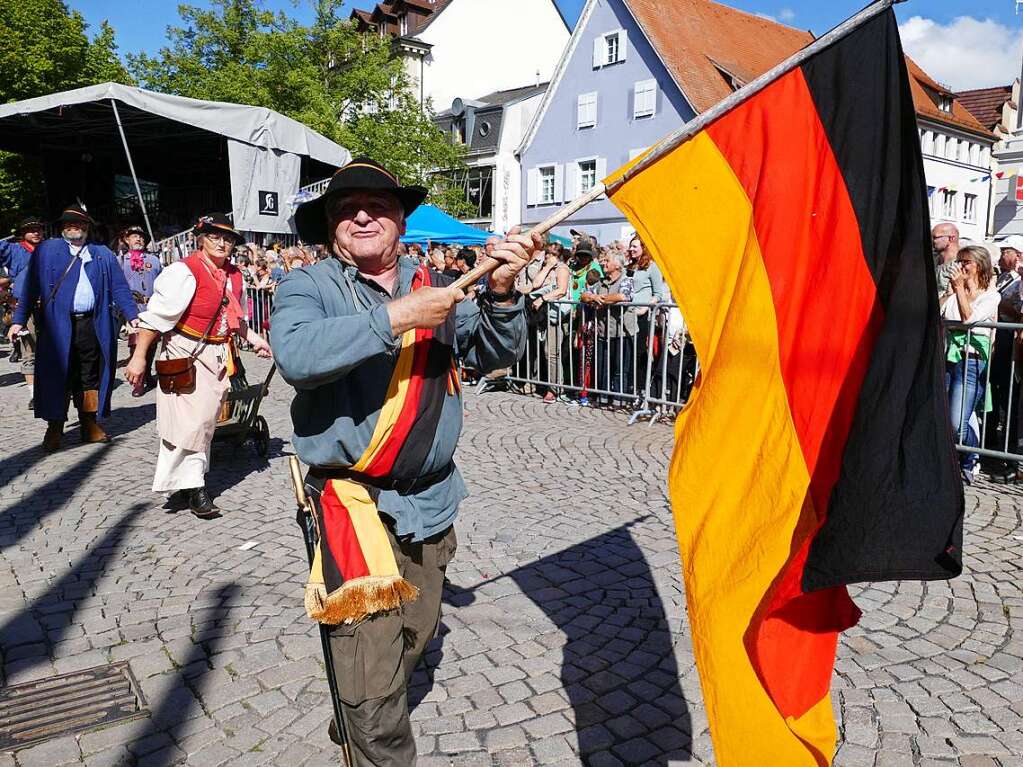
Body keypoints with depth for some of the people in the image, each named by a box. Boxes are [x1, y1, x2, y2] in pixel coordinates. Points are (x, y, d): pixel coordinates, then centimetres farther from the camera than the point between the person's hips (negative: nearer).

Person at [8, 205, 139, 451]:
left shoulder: (103, 254, 15)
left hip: (94, 326, 2)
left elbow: (119, 288, 12)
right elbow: (30, 287, 5)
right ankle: (54, 429, 9)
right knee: (57, 378, 0)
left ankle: (89, 424, 18)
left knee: (91, 378, 8)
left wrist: (132, 317, 2)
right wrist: (19, 320, -1)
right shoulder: (46, 250, 10)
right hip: (57, 327, -2)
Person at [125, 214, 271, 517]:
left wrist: (254, 339, 14)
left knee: (205, 420, 13)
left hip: (217, 356, 8)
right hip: (185, 355, -8)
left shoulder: (232, 275, 10)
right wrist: (139, 357, -18)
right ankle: (191, 486, 1)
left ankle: (189, 485, 26)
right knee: (189, 420, -10)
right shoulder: (184, 272, -14)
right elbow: (156, 315, -16)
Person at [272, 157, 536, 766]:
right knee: (373, 673, -4)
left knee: (416, 636, 22)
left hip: (431, 502, 5)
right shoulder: (308, 287, -4)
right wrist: (395, 317, -26)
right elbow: (295, 355, -25)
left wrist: (501, 294, -18)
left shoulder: (436, 287, 7)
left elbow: (495, 355, 0)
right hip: (354, 501, -5)